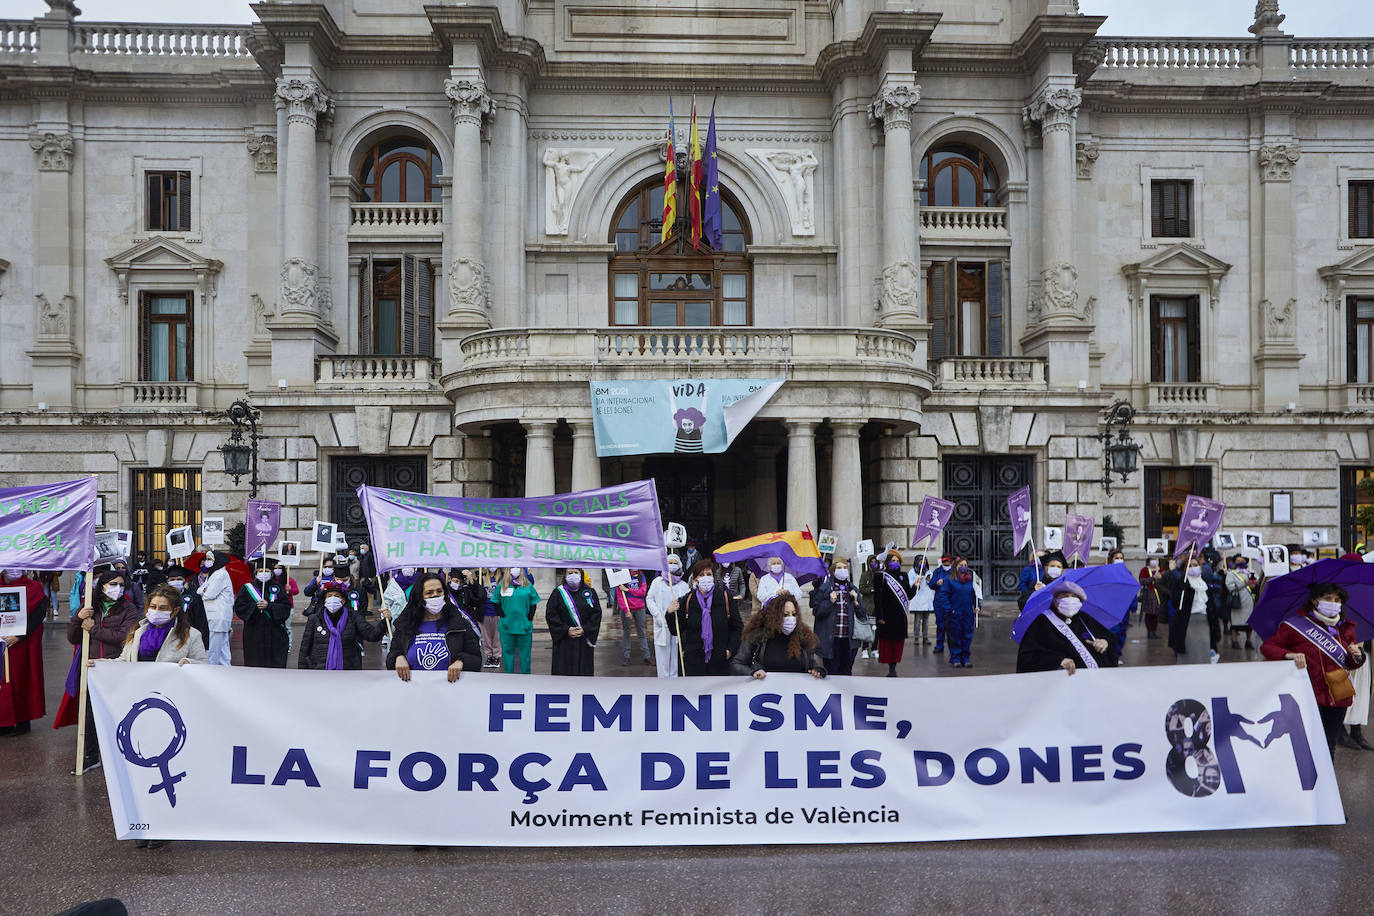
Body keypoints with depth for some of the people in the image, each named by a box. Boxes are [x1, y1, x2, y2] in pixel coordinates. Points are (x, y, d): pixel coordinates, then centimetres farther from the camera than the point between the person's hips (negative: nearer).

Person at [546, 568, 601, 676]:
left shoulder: (590, 592, 6)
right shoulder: (558, 592, 3)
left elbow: (597, 614, 2)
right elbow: (550, 614, -3)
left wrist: (585, 630, -12)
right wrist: (566, 630, -13)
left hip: (584, 640, 1)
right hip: (564, 641, -1)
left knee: (584, 671, 3)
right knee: (563, 671, -2)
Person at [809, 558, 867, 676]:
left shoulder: (853, 589, 12)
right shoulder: (824, 588, 0)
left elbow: (863, 615, 12)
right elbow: (816, 611, -2)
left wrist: (856, 602, -3)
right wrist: (830, 602, -13)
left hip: (849, 639, 3)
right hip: (830, 639, -3)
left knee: (846, 672, 10)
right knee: (831, 672, 1)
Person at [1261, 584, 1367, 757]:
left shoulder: (1346, 629, 11)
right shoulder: (1295, 626, -5)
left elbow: (1351, 664, 19)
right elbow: (1267, 647, -3)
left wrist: (1357, 656, -5)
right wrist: (1289, 655, -21)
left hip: (1339, 697, 5)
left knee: (1329, 747, 11)